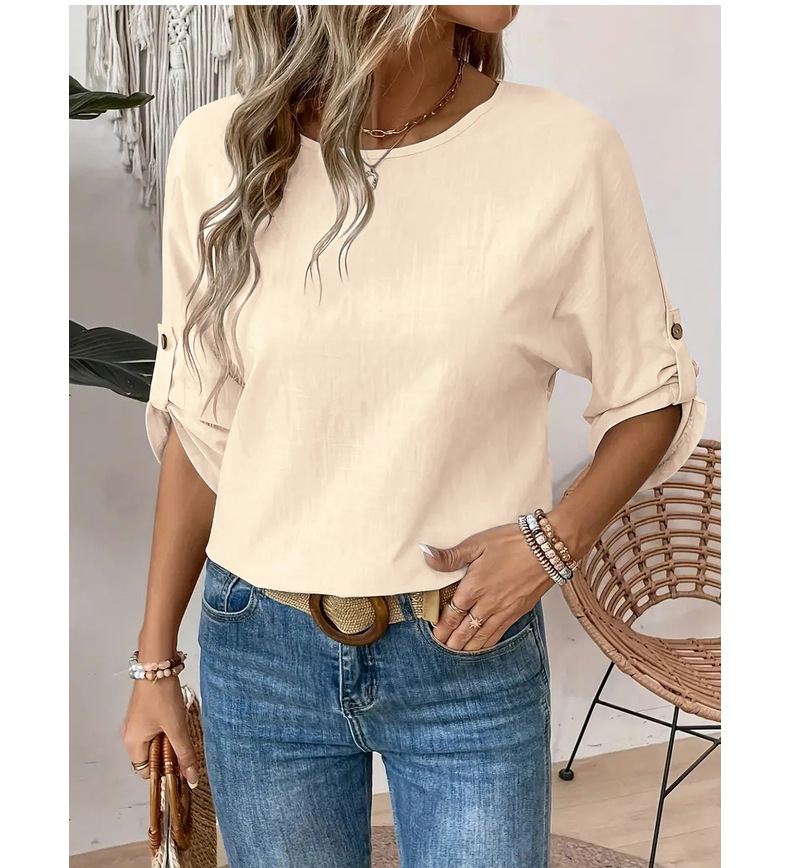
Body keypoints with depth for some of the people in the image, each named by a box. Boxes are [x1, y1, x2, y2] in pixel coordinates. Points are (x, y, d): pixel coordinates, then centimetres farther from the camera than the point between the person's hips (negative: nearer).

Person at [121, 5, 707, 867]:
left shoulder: (568, 149, -11)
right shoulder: (218, 150, -6)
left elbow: (651, 395, 2)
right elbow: (199, 425, 2)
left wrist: (557, 538, -16)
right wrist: (154, 662, 7)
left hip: (473, 661, -1)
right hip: (260, 655, 2)